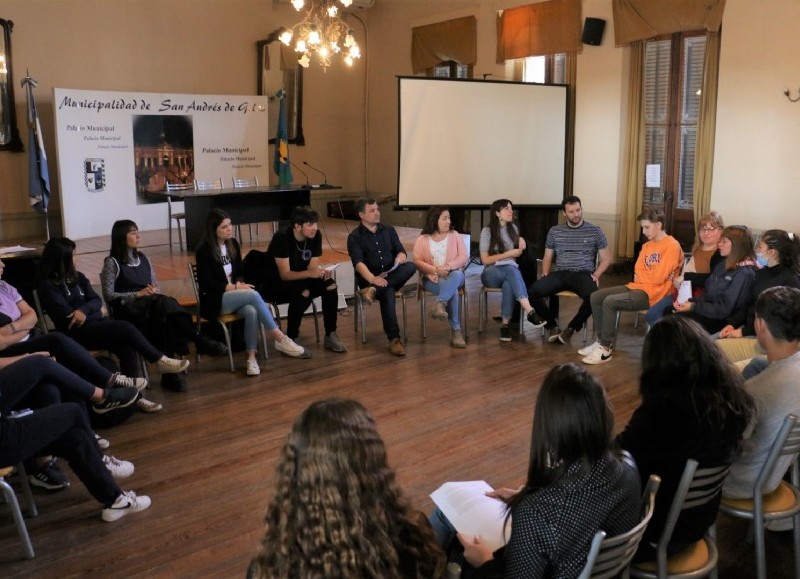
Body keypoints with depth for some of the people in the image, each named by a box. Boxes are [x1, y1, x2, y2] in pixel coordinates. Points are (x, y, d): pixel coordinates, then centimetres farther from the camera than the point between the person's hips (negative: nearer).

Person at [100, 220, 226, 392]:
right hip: (128, 310, -5)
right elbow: (108, 295, -4)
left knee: (166, 320, -33)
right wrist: (138, 294, -15)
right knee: (166, 305, -35)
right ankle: (200, 341, -38)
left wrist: (155, 292, -4)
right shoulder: (112, 262, 3)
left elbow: (156, 288, 21)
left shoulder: (143, 258, 21)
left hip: (152, 307, 5)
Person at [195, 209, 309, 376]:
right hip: (214, 301, -5)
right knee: (253, 295, -31)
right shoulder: (204, 251, -11)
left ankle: (251, 357, -29)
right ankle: (280, 339, -28)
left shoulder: (233, 244, 7)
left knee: (251, 311, -32)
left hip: (233, 296, 5)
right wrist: (234, 287, -19)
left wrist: (239, 283, -9)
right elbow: (207, 284, -14)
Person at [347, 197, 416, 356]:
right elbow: (358, 263, -15)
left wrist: (399, 258, -16)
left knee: (411, 266, -27)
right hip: (369, 279, -5)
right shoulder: (354, 236, 0)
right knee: (388, 292, -37)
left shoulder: (388, 230, 15)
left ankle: (373, 290, -38)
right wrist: (372, 278, -34)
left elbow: (402, 252, 11)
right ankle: (394, 339, -37)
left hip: (392, 276, 5)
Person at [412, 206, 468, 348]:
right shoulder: (422, 239, 5)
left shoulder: (454, 235, 9)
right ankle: (456, 330, -34)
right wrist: (435, 270, -18)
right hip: (432, 278, -1)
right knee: (453, 290, -33)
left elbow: (463, 257, 0)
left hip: (454, 274, 1)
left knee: (457, 274, -38)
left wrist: (448, 267, -17)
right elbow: (417, 261, -3)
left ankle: (439, 304, -51)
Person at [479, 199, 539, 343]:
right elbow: (485, 260, -7)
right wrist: (509, 254, -10)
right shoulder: (487, 231, -2)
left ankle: (505, 324, -42)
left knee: (509, 284, -37)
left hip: (511, 270, 4)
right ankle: (530, 312, -51)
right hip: (491, 273, -4)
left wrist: (521, 243, 7)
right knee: (511, 270, -40)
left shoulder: (513, 228, 14)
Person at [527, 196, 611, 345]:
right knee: (533, 291, -25)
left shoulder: (595, 231, 6)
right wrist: (545, 273, -2)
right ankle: (552, 326, -5)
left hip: (583, 275, -2)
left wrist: (596, 275, -8)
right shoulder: (554, 231, 12)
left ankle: (571, 328, -10)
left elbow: (606, 258, 9)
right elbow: (547, 257, 18)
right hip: (560, 274, 2)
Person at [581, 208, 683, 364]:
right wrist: (647, 275, -10)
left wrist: (642, 275, -1)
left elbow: (659, 278, -18)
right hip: (637, 287, 9)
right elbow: (637, 273, 11)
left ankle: (605, 349, -17)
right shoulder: (647, 246, 15)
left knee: (610, 302, -26)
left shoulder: (672, 246, -13)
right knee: (596, 297, -2)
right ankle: (601, 341, 4)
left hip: (653, 293, -9)